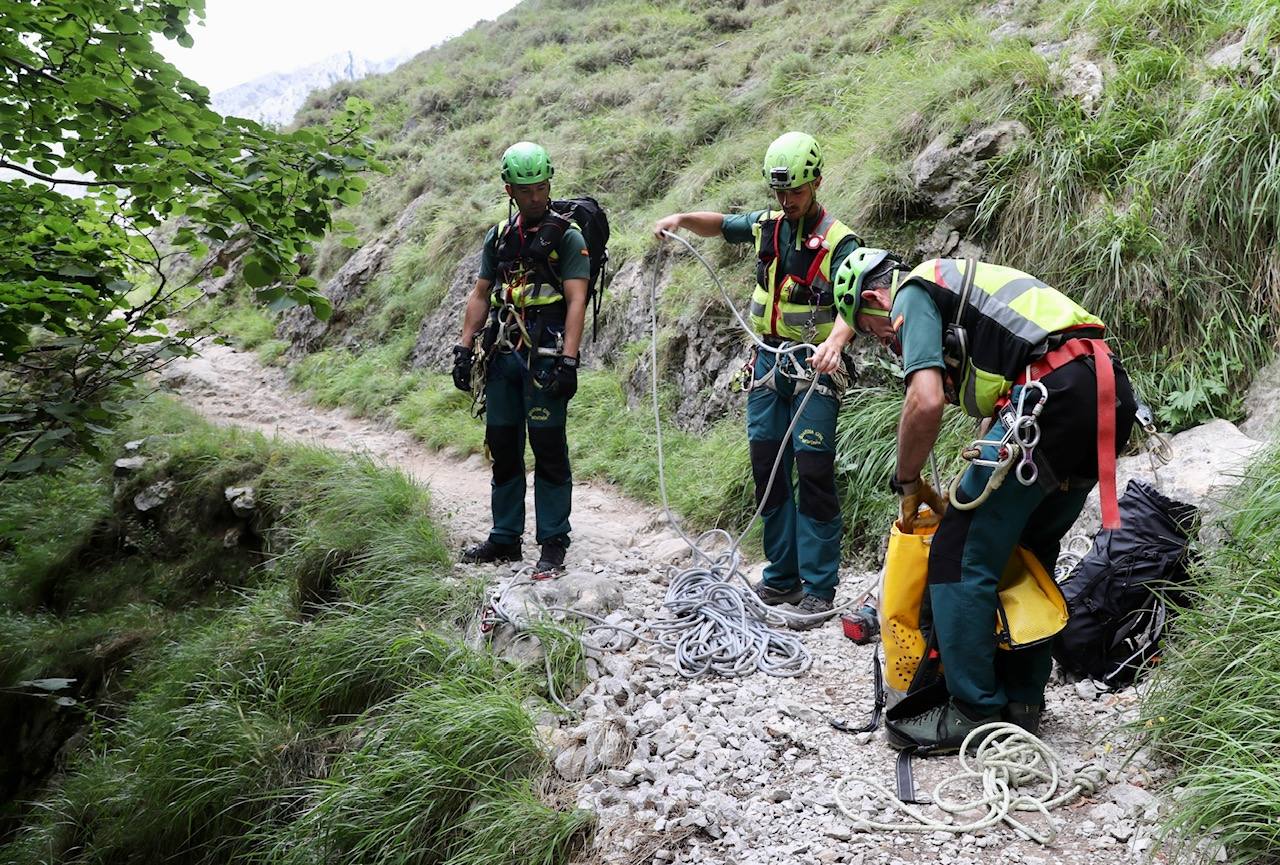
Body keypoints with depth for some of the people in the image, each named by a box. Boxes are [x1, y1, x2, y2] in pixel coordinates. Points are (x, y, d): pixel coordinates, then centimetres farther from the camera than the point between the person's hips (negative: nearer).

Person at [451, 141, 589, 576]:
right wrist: (464, 348, 8)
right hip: (502, 356, 6)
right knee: (502, 447, 10)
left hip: (544, 357, -6)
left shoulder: (568, 237, -3)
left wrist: (568, 360, -20)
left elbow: (576, 301, -11)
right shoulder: (499, 236, 14)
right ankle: (505, 539, 21)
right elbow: (481, 295, 16)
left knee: (548, 448, -4)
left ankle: (554, 544, 4)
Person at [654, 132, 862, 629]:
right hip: (769, 360, 6)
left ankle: (819, 588, -3)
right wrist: (681, 219, 3)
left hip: (815, 368, -6)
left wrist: (836, 340, -43)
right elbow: (719, 225, 23)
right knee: (767, 466, 7)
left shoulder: (839, 242, -10)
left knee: (813, 470, -10)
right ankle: (782, 577, 17)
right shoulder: (767, 226, 8)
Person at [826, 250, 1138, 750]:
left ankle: (974, 713, 3)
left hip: (1052, 398, -10)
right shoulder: (958, 285, 33)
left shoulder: (913, 294, 5)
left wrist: (908, 482, 3)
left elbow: (926, 401, -11)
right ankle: (1022, 701, 27)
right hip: (1111, 397, 10)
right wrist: (971, 495, 31)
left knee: (962, 555, -2)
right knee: (1031, 551, 21)